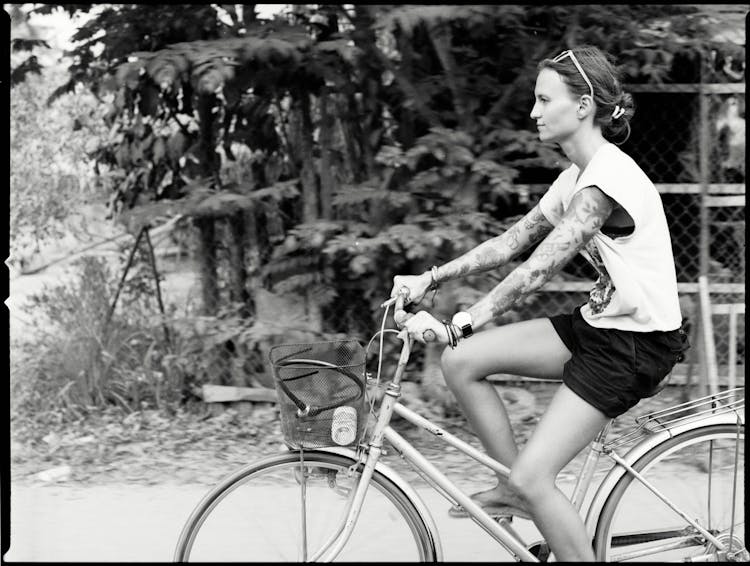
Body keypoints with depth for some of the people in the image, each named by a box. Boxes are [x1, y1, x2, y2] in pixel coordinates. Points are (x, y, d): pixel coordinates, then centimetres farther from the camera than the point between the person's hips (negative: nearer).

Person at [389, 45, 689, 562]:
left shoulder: (608, 180, -22)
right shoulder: (576, 177, 9)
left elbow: (536, 271, -28)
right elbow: (508, 244, 10)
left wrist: (456, 326, -30)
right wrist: (429, 279, 1)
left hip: (638, 343, -9)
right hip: (598, 324, 9)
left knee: (533, 477, -14)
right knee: (461, 362, -2)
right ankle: (517, 489, 11)